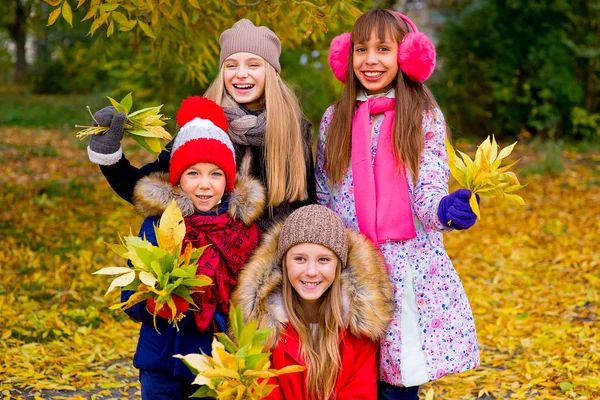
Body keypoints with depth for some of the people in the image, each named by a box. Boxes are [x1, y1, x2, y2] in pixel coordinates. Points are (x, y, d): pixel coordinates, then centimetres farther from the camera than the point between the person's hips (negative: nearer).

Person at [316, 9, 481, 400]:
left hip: (410, 267, -2)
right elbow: (323, 199, 12)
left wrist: (444, 208, -30)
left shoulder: (425, 117, 0)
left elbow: (429, 189, -8)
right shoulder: (334, 119, 7)